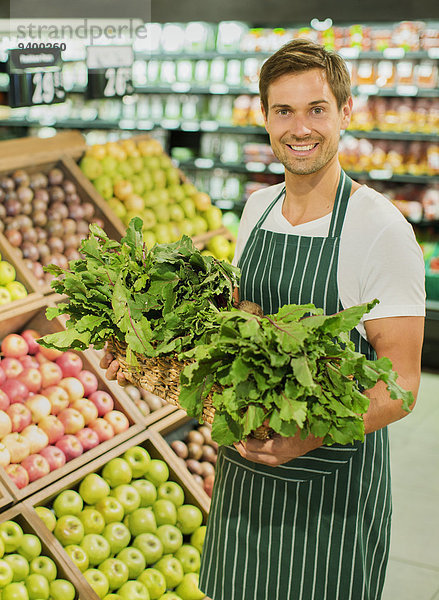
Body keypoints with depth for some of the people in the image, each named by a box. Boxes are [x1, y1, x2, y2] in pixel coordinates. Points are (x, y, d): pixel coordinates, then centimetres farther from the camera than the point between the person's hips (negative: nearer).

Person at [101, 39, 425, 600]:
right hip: (245, 470, 6)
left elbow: (399, 386, -17)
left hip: (331, 488, -6)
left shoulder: (381, 229, -17)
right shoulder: (258, 206, 4)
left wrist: (309, 436, -34)